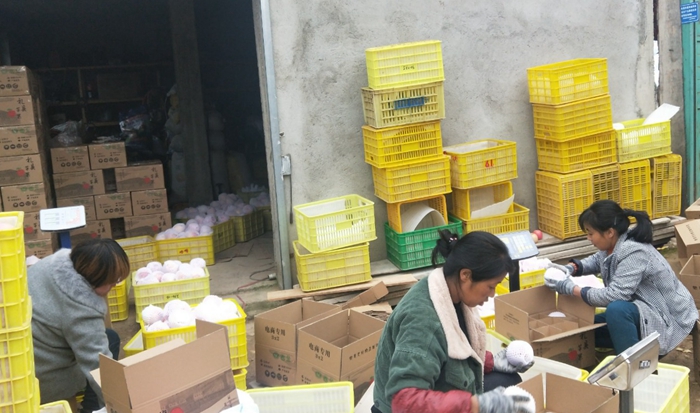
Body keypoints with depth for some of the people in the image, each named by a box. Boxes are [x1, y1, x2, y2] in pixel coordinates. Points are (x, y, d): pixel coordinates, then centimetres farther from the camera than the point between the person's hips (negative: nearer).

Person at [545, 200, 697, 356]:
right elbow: (596, 260, 20)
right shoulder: (612, 244, -2)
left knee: (617, 310, -36)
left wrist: (572, 289, -24)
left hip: (668, 316, -10)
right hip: (644, 309, 10)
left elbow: (614, 296, -33)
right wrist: (571, 267, -1)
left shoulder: (633, 253, -29)